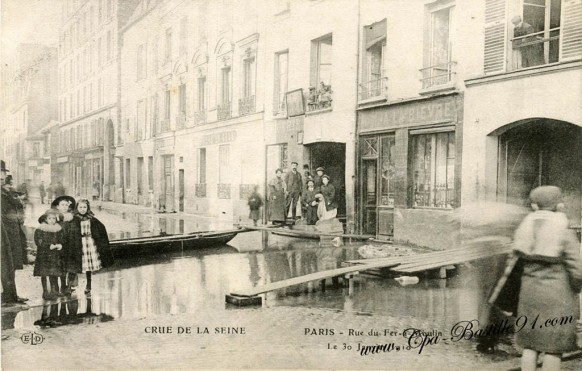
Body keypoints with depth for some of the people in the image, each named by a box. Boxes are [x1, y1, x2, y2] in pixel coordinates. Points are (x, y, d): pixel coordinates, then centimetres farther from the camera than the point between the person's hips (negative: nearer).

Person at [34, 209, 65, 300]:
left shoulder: (58, 229, 7)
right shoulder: (40, 229, -6)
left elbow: (61, 241, 10)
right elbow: (38, 241, -12)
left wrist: (60, 245, -12)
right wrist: (49, 246, -20)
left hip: (55, 255, 3)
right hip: (43, 254, -3)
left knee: (54, 274, 6)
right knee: (44, 274, 0)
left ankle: (54, 290, 17)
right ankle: (45, 291, 8)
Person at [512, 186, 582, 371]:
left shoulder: (526, 227, 1)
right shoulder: (565, 233, -11)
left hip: (530, 291, 4)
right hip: (557, 294, -4)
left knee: (530, 343, 12)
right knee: (554, 346, 7)